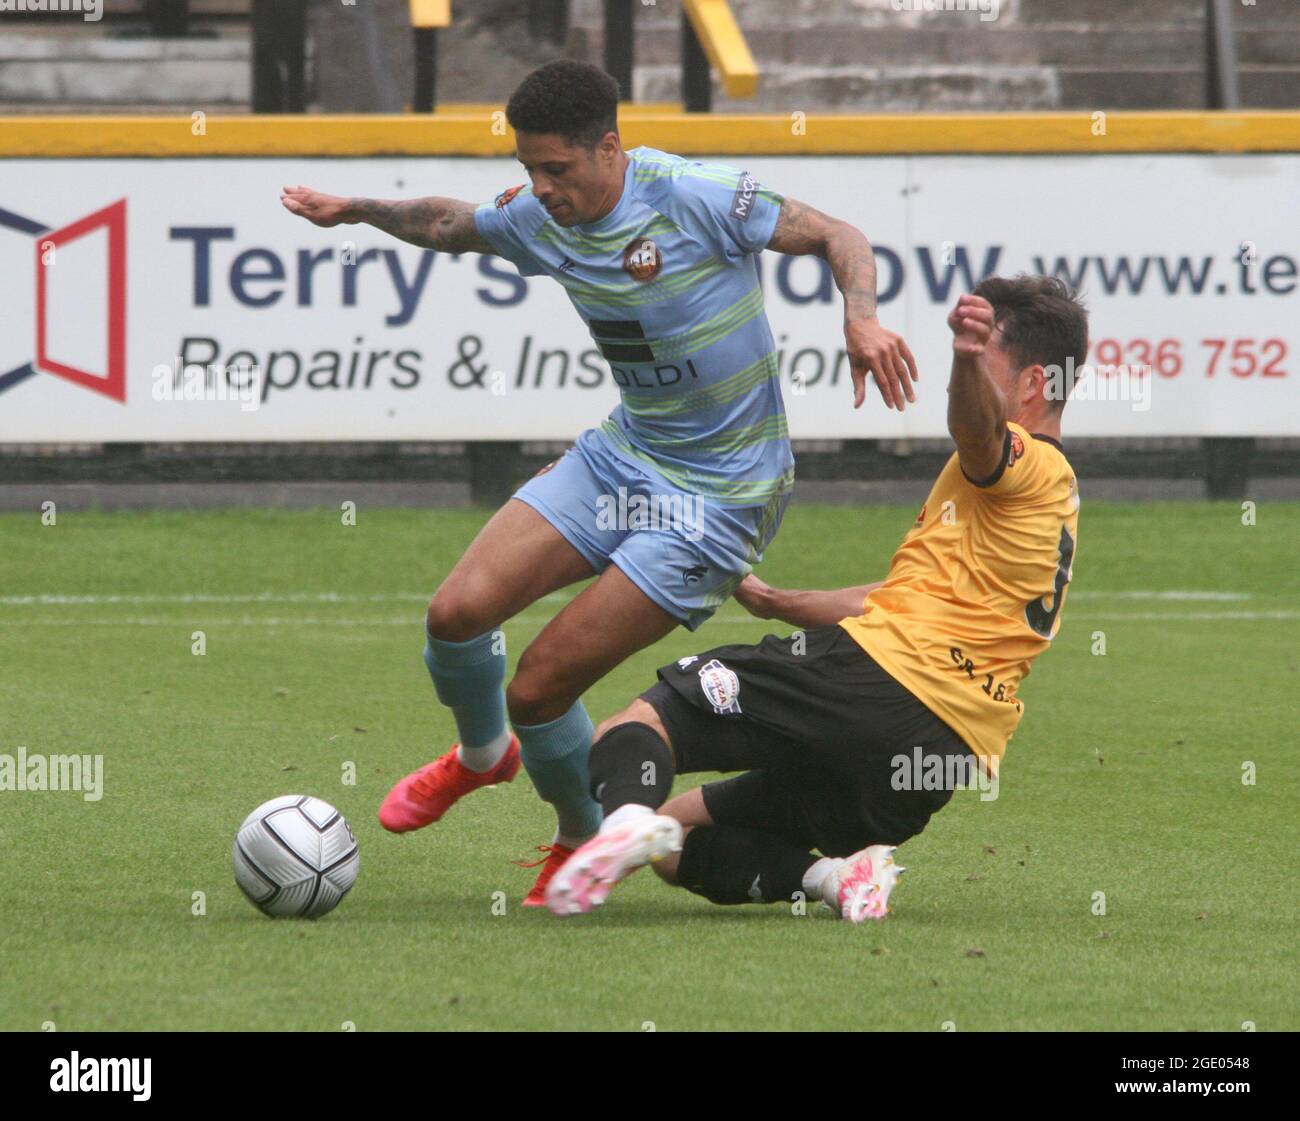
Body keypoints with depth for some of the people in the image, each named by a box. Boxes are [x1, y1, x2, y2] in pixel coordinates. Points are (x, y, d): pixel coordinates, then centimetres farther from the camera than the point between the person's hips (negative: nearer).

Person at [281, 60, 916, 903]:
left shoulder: (695, 198, -21)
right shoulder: (541, 219, -1)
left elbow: (838, 238, -15)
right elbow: (453, 226, 22)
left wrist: (862, 319, -33)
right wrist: (358, 212, 8)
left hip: (721, 492, -7)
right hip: (625, 453, 7)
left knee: (538, 689, -11)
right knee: (458, 612, -7)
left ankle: (585, 841, 20)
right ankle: (482, 755, 28)